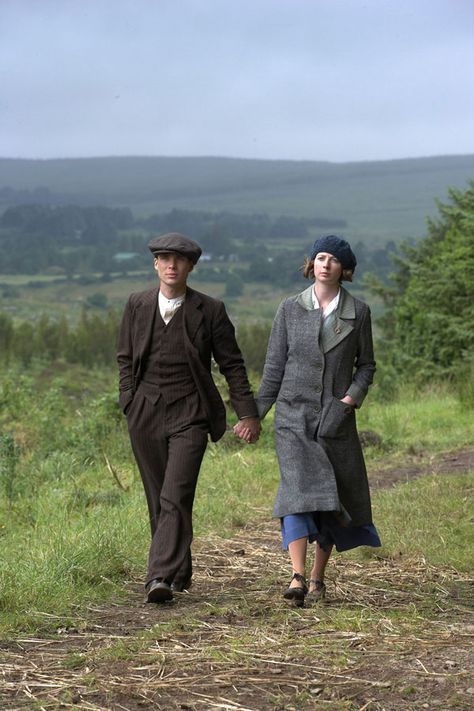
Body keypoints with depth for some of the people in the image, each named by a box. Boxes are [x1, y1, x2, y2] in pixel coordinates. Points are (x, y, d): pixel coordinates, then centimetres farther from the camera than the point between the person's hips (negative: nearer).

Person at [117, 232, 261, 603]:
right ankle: (180, 572, 24)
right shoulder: (137, 305, 6)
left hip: (190, 415, -3)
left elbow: (232, 364, 2)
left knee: (176, 498, -15)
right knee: (158, 501, 10)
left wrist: (249, 413, -1)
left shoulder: (210, 310, -2)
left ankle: (161, 578, -19)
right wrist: (129, 402, 4)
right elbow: (125, 358, 15)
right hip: (145, 415, 3)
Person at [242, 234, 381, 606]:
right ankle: (298, 579, -25)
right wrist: (256, 414, 4)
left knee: (338, 500, 6)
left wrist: (351, 398, -8)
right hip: (294, 417, -1)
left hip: (337, 419, 2)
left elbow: (366, 365, 10)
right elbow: (275, 366, 6)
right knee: (299, 489, -18)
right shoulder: (290, 309, 2)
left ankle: (318, 577, 23)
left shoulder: (358, 312, 3)